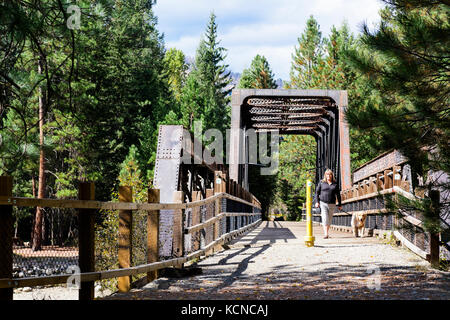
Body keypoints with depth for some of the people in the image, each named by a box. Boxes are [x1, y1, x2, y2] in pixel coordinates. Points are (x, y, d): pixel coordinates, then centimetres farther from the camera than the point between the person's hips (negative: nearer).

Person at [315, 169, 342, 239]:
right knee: (325, 219, -14)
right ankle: (325, 234, -21)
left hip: (332, 204, 2)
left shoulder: (335, 184, 8)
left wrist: (339, 205, 11)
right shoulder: (321, 183, 6)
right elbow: (317, 192, 7)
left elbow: (338, 195, 12)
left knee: (329, 220, 7)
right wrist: (317, 202, -4)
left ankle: (326, 233, 20)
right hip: (323, 203, -2)